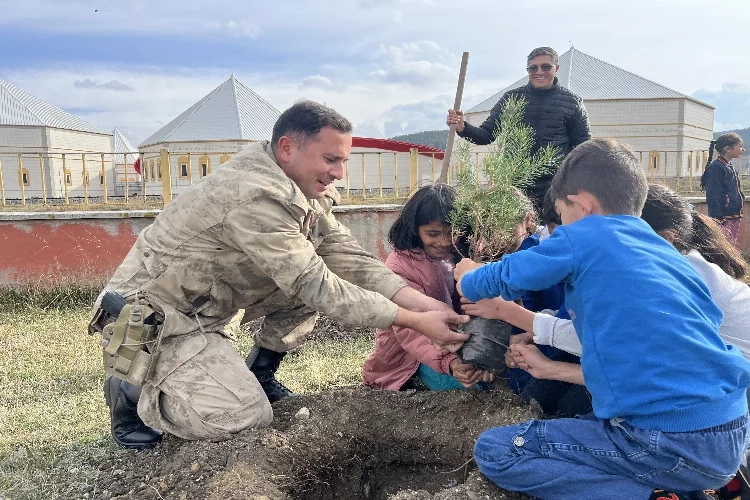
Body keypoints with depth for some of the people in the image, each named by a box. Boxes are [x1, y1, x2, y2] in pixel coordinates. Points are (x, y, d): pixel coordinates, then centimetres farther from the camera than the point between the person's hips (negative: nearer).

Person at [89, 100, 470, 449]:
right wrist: (415, 321, -25)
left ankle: (259, 373, 13)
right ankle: (135, 391, 2)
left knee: (317, 274, -3)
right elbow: (317, 288, -29)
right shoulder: (257, 197, -30)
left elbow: (346, 257, -6)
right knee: (245, 417, -22)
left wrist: (421, 302, -17)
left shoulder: (302, 190, -1)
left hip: (207, 304, 9)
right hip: (151, 313, -9)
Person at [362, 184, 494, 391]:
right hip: (408, 359, -6)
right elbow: (411, 332, -30)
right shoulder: (400, 266, -21)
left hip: (449, 341, 6)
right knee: (473, 383, -25)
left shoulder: (458, 256, -1)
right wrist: (450, 363, -47)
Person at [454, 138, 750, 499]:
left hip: (673, 442, -8)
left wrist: (468, 281, 33)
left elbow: (501, 278, 10)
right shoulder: (666, 250, 17)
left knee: (493, 449, -1)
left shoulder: (582, 237, -5)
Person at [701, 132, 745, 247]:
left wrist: (739, 213, 22)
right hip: (724, 219, -10)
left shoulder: (730, 167, 15)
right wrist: (718, 220, -21)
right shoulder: (715, 168, -14)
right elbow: (713, 197, -18)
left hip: (735, 219, 10)